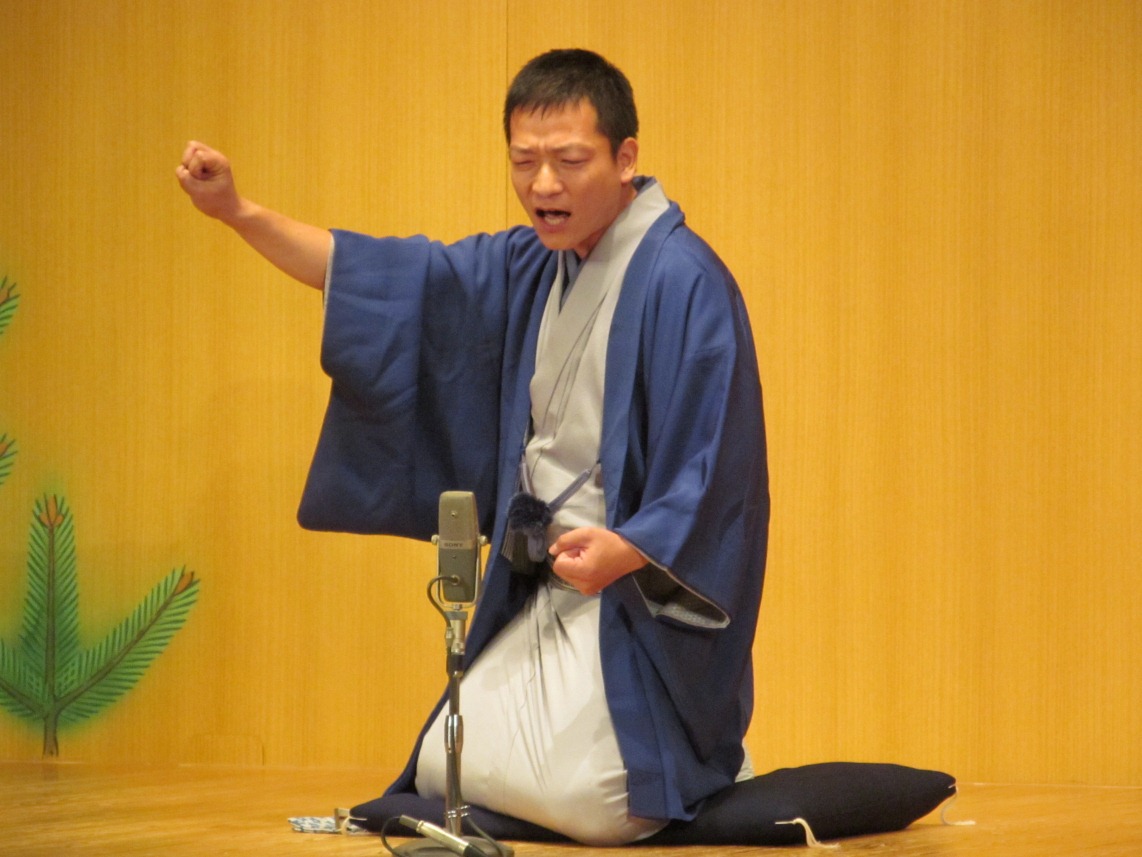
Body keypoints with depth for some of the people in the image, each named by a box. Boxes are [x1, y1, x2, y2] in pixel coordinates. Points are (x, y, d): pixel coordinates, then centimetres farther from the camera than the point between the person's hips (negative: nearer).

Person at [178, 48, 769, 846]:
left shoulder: (684, 283, -16)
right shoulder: (530, 266, 9)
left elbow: (714, 479, -20)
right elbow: (396, 279, 12)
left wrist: (625, 553, -35)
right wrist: (241, 213, 4)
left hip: (643, 599, -8)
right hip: (542, 599, 8)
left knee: (580, 801, -23)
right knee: (442, 772, 7)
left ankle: (713, 765, 11)